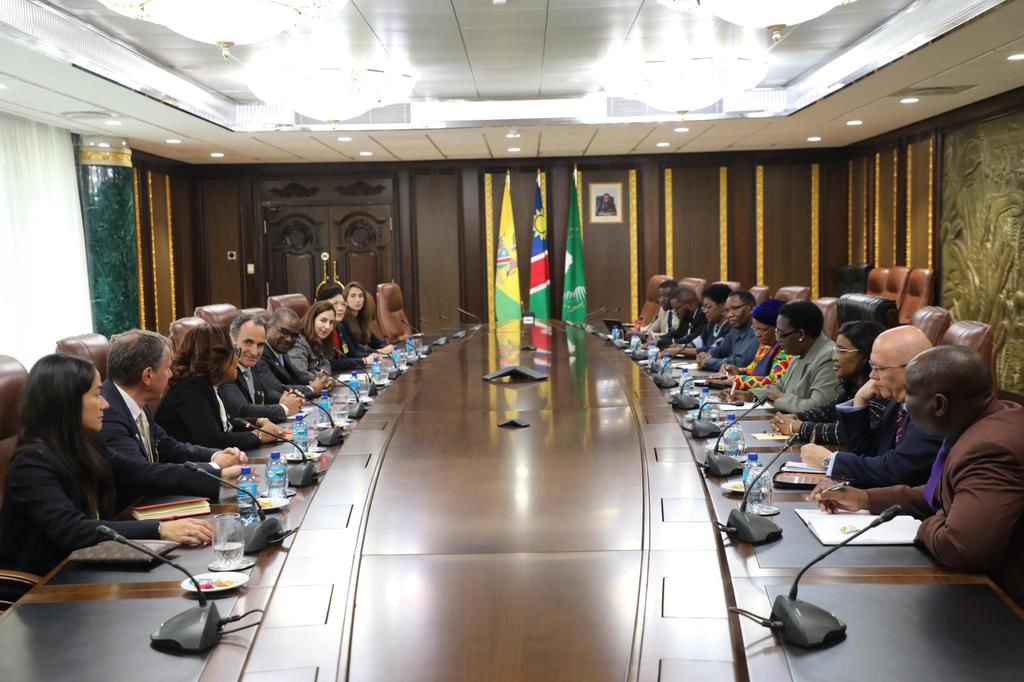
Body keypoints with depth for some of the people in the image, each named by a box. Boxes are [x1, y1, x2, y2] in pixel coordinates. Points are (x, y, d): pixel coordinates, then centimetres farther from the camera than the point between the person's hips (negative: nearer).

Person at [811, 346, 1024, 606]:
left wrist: (929, 527, -16)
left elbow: (959, 548, -38)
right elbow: (942, 495, 14)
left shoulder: (990, 450, -30)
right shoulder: (993, 419, 2)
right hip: (983, 580, 8)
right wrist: (866, 499, 7)